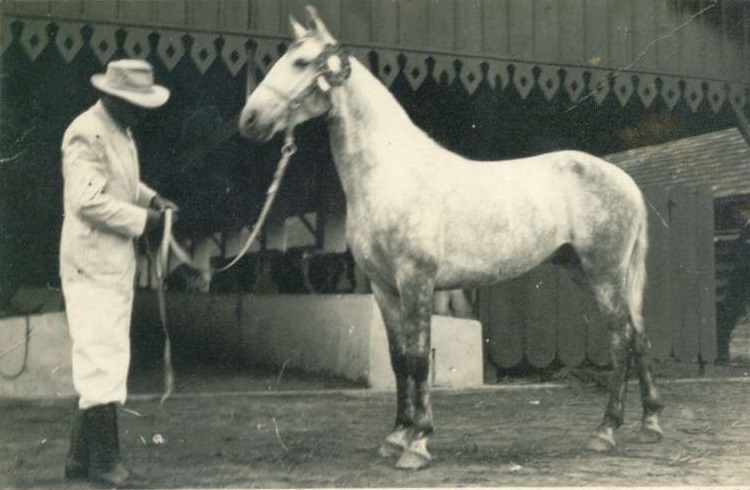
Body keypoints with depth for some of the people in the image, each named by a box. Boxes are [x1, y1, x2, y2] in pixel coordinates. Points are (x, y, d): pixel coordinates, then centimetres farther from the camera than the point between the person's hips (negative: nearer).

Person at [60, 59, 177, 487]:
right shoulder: (86, 133, -15)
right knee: (102, 356, -8)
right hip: (93, 263, -10)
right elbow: (88, 200, -24)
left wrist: (152, 198, 8)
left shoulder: (121, 131, 15)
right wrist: (142, 220, -18)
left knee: (107, 357, 13)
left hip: (117, 262, 10)